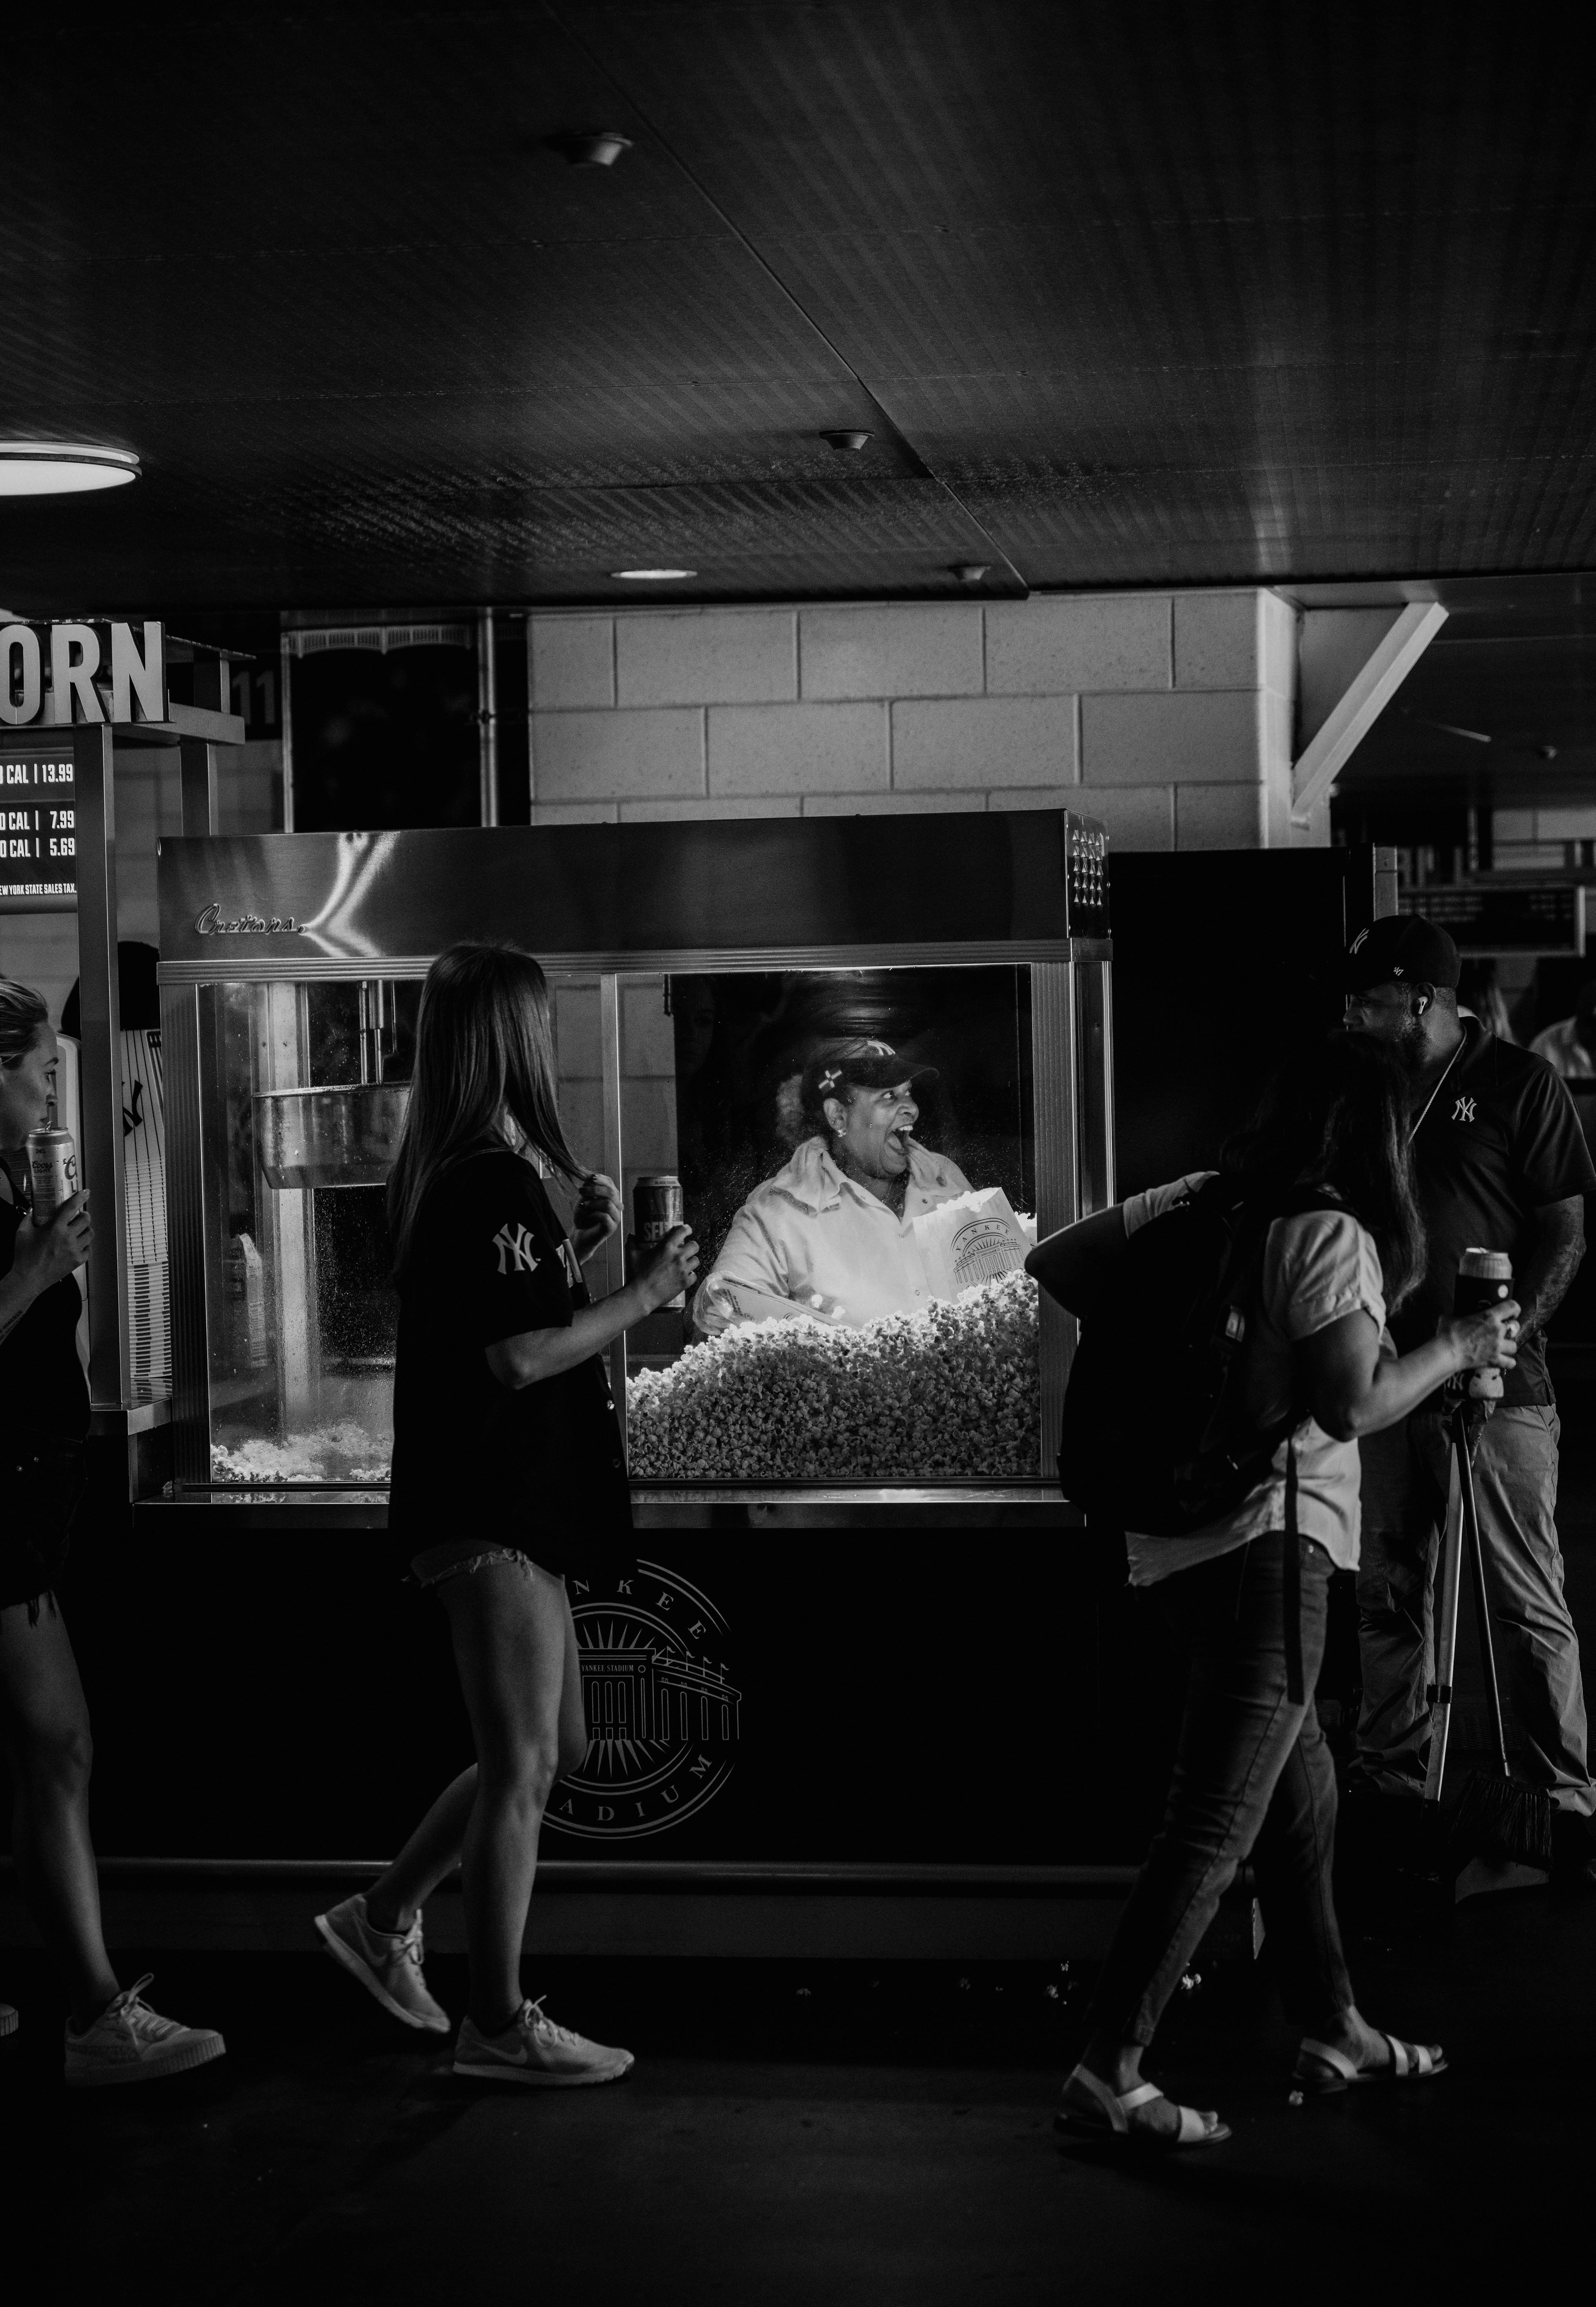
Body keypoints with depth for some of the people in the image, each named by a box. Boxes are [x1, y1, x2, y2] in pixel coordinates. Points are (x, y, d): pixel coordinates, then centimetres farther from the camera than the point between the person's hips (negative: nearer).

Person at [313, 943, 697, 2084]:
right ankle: (501, 2023, 5)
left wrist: (582, 1241, 10)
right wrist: (643, 1294, -15)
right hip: (496, 1509, -10)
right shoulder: (491, 1182, -18)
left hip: (512, 1506, 10)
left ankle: (384, 1916, 26)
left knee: (555, 1749, 18)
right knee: (522, 1766, -3)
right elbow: (519, 1357, -22)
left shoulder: (460, 1173, 13)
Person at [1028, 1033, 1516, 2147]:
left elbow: (1054, 1263, 10)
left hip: (1178, 1536, 9)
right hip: (1269, 1540, -9)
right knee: (1217, 1824, -7)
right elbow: (1352, 1402, -21)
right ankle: (1109, 2075, -8)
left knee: (1303, 1785, 22)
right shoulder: (1334, 1237, -12)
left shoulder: (1201, 1202, 8)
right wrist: (1457, 1346, -5)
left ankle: (1334, 2030, 32)